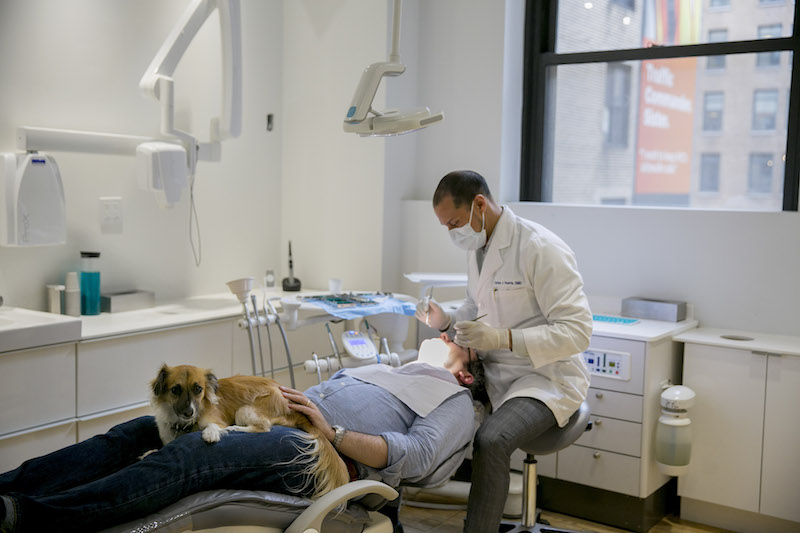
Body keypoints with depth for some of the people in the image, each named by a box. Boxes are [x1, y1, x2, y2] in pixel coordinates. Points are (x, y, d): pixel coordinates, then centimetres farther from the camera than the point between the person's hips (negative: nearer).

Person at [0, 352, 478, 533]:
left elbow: (412, 457, -8)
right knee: (143, 430, -11)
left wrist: (331, 431, -15)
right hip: (284, 421, 9)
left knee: (190, 455, -32)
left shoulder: (457, 403, 12)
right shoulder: (391, 369, 36)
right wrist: (288, 396, 10)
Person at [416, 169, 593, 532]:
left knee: (490, 441, -33)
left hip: (545, 376, -8)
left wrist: (503, 338, -30)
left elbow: (577, 331, -21)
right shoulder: (477, 246, 7)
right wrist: (446, 321, 0)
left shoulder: (542, 249, -19)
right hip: (493, 372, 8)